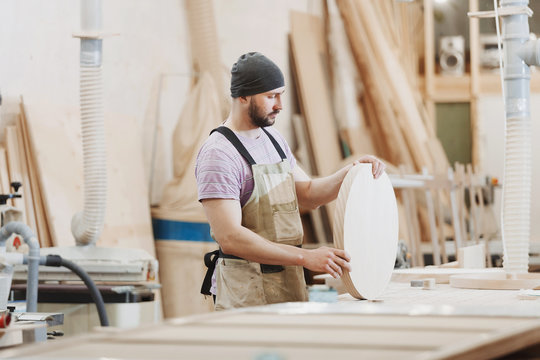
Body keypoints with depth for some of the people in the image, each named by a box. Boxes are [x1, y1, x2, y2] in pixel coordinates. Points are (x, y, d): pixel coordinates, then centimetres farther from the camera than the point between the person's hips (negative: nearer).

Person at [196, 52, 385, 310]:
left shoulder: (273, 138, 12)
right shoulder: (219, 154, -16)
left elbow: (308, 195, 19)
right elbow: (230, 238, -25)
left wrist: (352, 171, 1)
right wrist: (305, 257, -28)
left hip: (289, 282, 8)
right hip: (246, 293, -8)